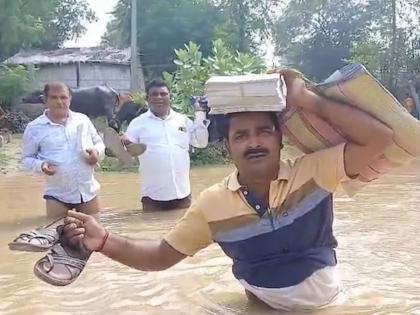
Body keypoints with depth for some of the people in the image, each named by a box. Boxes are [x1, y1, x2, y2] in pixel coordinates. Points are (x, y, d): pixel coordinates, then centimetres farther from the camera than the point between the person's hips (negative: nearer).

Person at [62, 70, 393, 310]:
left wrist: (306, 100, -27)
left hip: (327, 304, -1)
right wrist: (104, 240, -21)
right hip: (262, 308, 1)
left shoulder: (314, 172, -17)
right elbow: (162, 255, -5)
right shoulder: (213, 204, -13)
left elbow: (379, 137, -26)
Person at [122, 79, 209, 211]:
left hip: (181, 193, 3)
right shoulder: (138, 122, 1)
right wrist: (124, 144, -25)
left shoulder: (183, 120, 10)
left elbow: (201, 142, 9)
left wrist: (200, 114, 2)